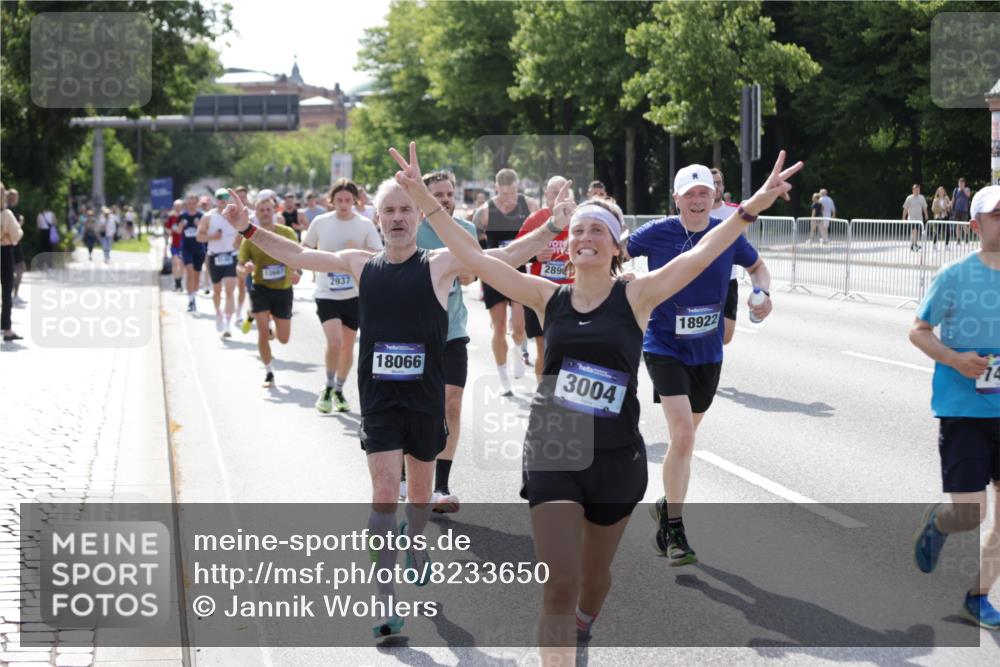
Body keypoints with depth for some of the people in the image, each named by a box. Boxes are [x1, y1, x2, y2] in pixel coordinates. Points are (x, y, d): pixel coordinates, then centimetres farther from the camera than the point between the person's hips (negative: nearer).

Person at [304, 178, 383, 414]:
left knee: (347, 346, 10)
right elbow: (304, 249, 12)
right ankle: (328, 389, 4)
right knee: (334, 342, -18)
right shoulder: (320, 222, -2)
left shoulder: (365, 225, -2)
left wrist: (360, 250, -18)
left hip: (354, 294, 2)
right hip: (327, 294, -2)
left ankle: (339, 391, 30)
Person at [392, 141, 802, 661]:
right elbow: (473, 257, -1)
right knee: (558, 586, -12)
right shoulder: (549, 298, 1)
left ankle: (583, 625, 54)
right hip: (552, 454, 0)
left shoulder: (635, 297, -4)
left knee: (593, 573, 20)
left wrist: (753, 207, -24)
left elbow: (703, 254, -13)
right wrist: (425, 201, -7)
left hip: (615, 458, 0)